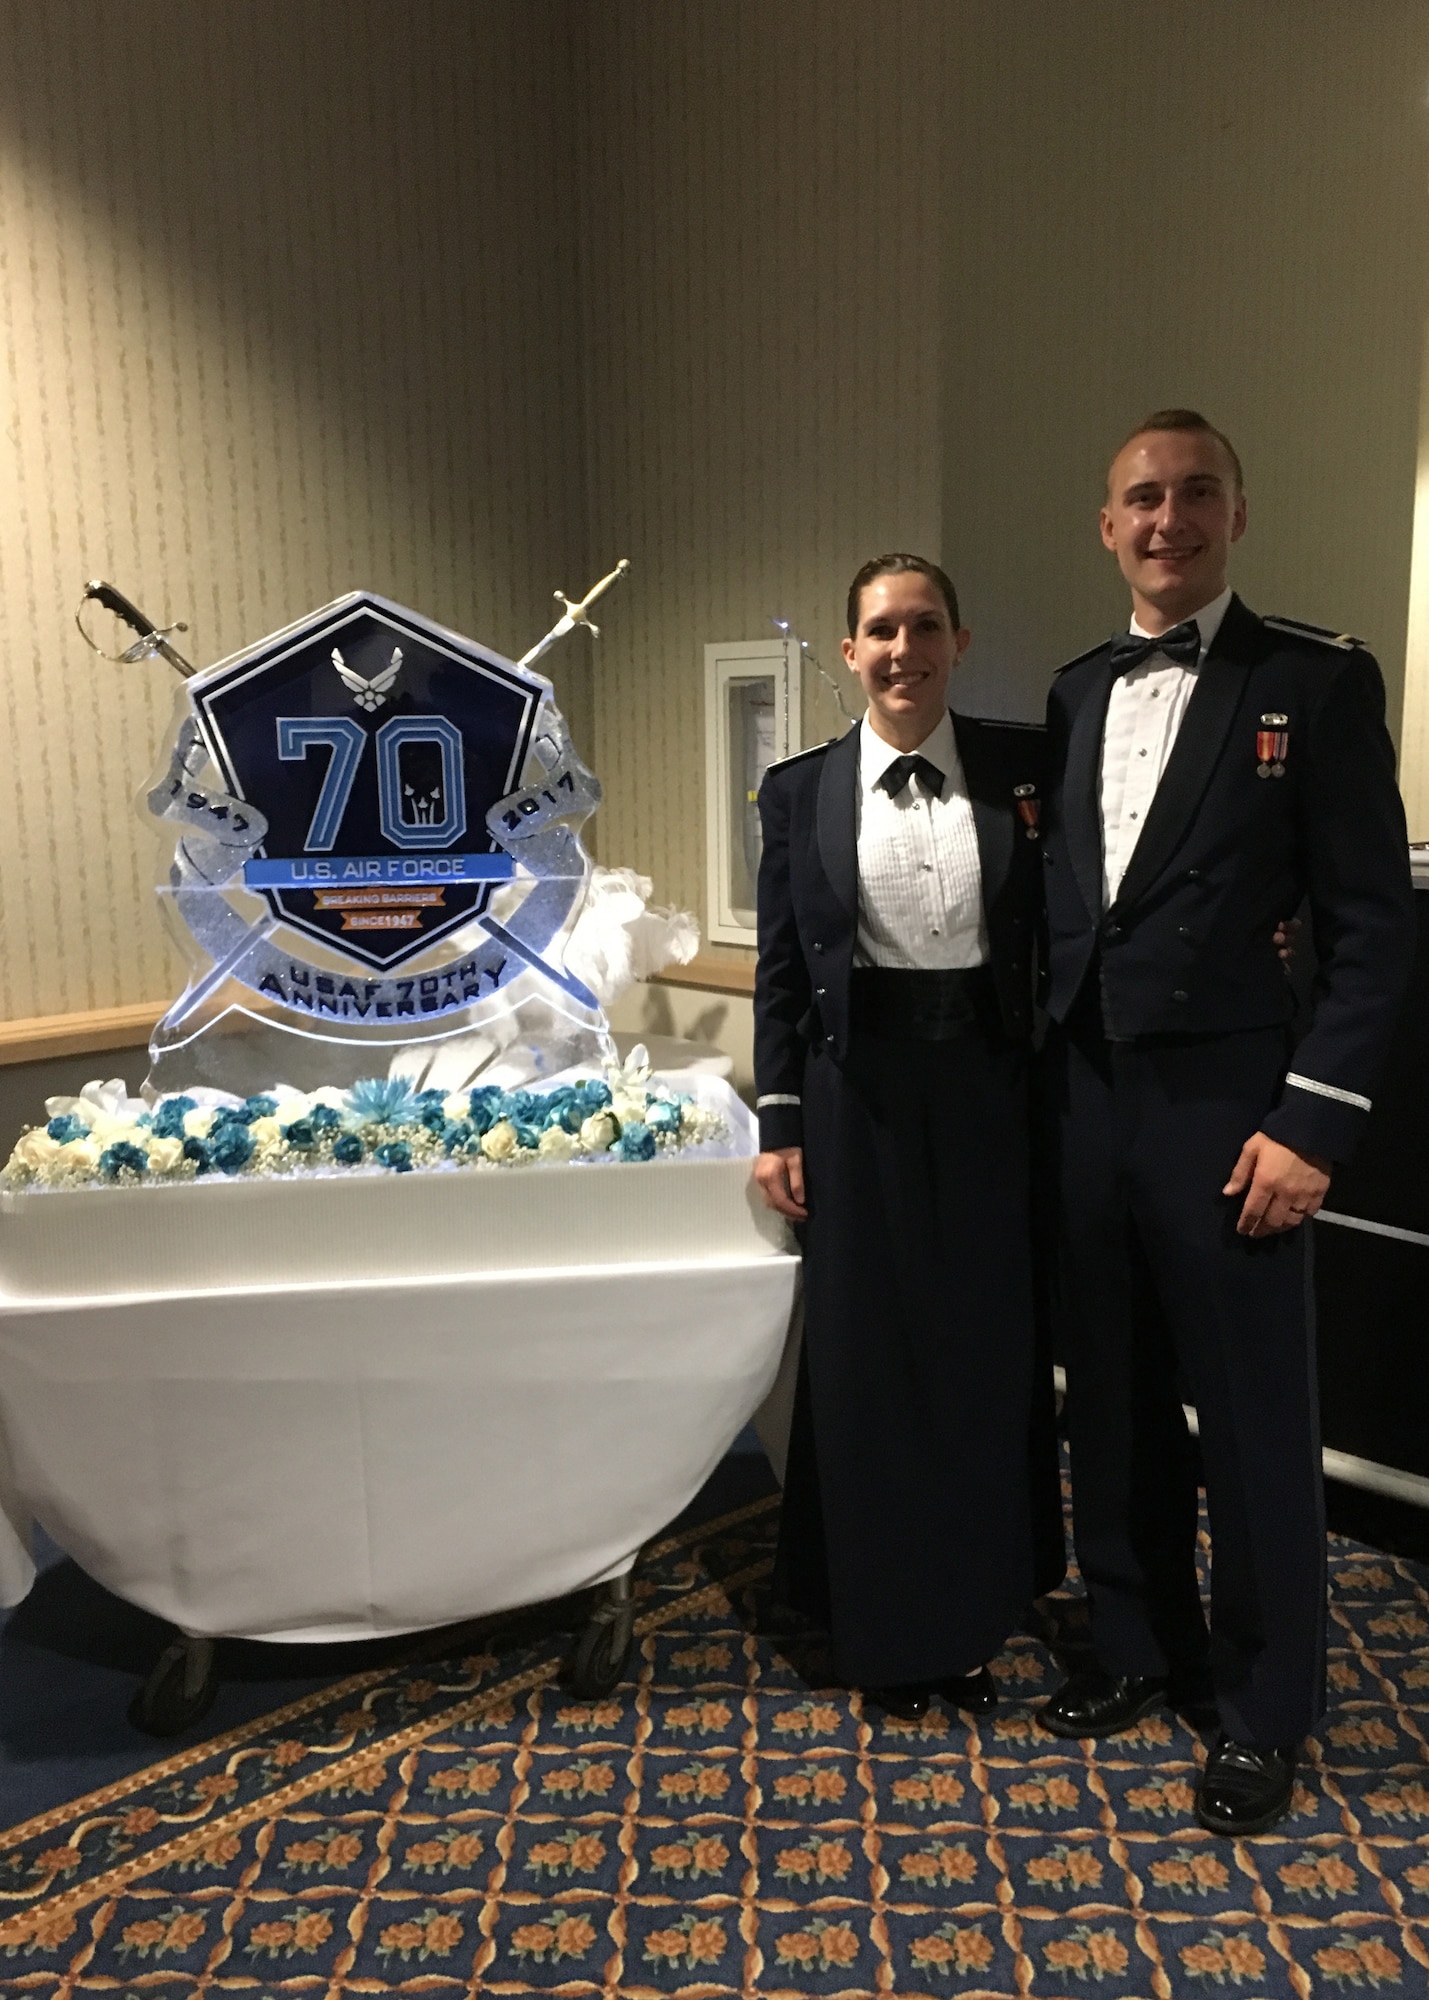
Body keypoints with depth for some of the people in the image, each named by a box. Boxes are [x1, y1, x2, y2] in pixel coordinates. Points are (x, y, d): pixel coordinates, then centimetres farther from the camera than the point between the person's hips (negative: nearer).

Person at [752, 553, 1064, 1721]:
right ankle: (884, 1623, 29)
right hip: (860, 1095, 0)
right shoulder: (802, 790, 1)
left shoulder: (1025, 766, 1)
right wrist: (780, 1126, -1)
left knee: (990, 1345, 10)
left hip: (991, 1086, 1)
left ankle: (971, 1610, 32)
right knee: (866, 1349, 9)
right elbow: (782, 969, 2)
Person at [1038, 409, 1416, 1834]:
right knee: (1113, 1396, 16)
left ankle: (1264, 1706, 27)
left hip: (1223, 1107, -5)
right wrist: (1047, 1068, 6)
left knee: (1254, 1420, 6)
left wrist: (1313, 1122, -13)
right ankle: (1142, 1645, 36)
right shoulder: (1074, 693, 11)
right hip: (1085, 1101, 5)